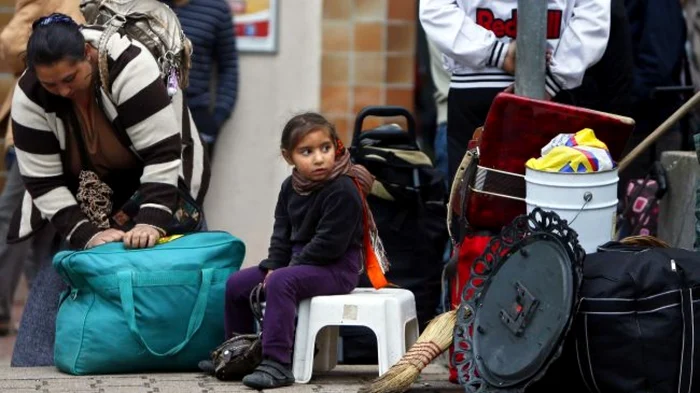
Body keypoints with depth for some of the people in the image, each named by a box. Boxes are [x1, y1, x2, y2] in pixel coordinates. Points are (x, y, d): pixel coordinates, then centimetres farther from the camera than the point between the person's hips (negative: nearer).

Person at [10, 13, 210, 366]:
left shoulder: (129, 66, -34)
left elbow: (162, 154, -34)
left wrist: (151, 221, -42)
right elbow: (43, 182, -19)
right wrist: (85, 234, -29)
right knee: (55, 281, -7)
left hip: (154, 184, -2)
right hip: (85, 201, 3)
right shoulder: (29, 97, -23)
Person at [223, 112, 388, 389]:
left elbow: (328, 244, -23)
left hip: (337, 267, -9)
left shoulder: (343, 190, -20)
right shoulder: (291, 187, 8)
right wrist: (273, 267, -5)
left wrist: (283, 271, -19)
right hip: (298, 261, 9)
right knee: (236, 283, 6)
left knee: (281, 284, -34)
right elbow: (282, 234, 13)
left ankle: (277, 363, -38)